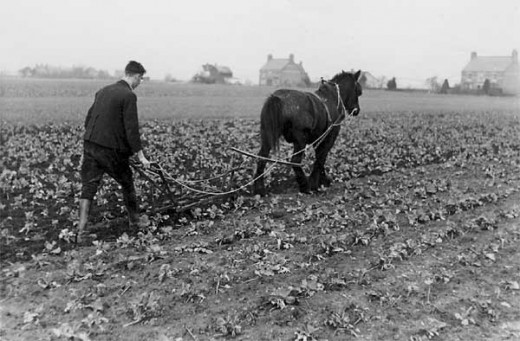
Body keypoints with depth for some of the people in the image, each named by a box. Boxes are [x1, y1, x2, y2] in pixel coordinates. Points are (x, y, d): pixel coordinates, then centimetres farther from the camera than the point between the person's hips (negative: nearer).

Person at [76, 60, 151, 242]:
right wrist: (140, 155, -11)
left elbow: (88, 118, 16)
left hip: (90, 144, 6)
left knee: (88, 187, 5)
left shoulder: (103, 90, 12)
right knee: (127, 184, 13)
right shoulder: (129, 96, -10)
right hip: (112, 149, -6)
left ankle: (81, 230, 0)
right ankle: (134, 222, 27)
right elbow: (131, 128, -15)